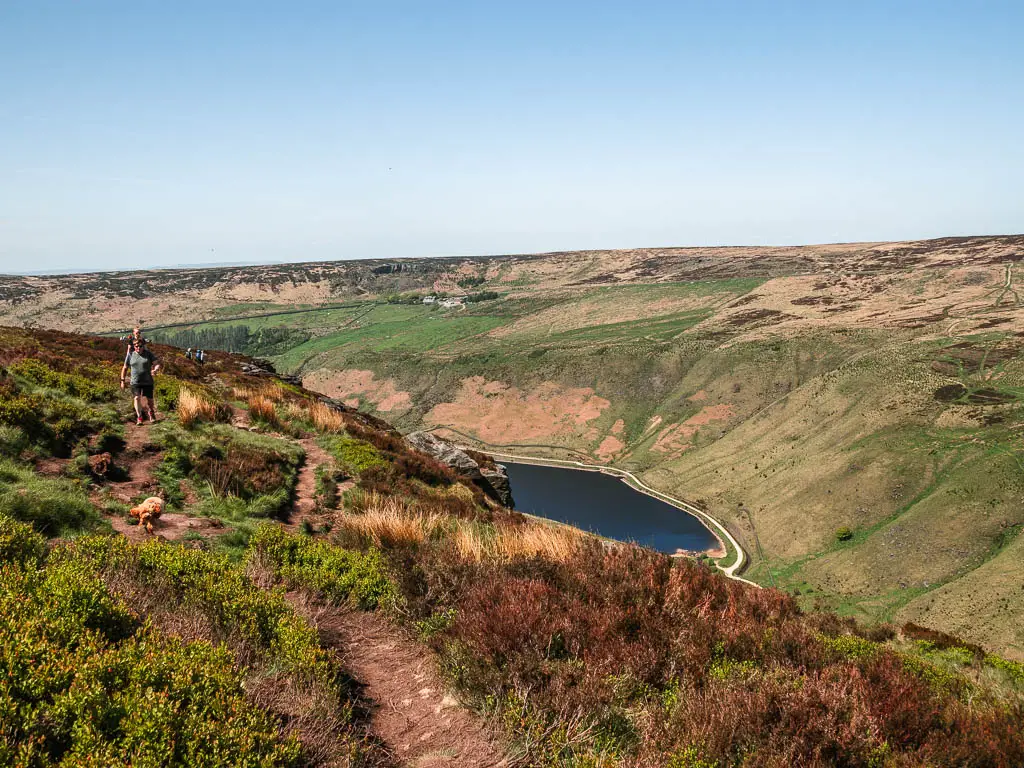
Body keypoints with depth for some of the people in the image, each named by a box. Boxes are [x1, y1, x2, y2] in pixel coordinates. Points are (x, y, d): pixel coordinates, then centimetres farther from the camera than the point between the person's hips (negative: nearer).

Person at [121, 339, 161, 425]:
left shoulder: (148, 354, 2)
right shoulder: (130, 355, 5)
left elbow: (157, 364, -4)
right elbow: (125, 368, 13)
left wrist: (155, 370, -27)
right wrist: (122, 381, 9)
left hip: (147, 382, 0)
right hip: (135, 382, 0)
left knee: (149, 400, 5)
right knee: (137, 398, -18)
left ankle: (151, 413, 35)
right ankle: (139, 418, -16)